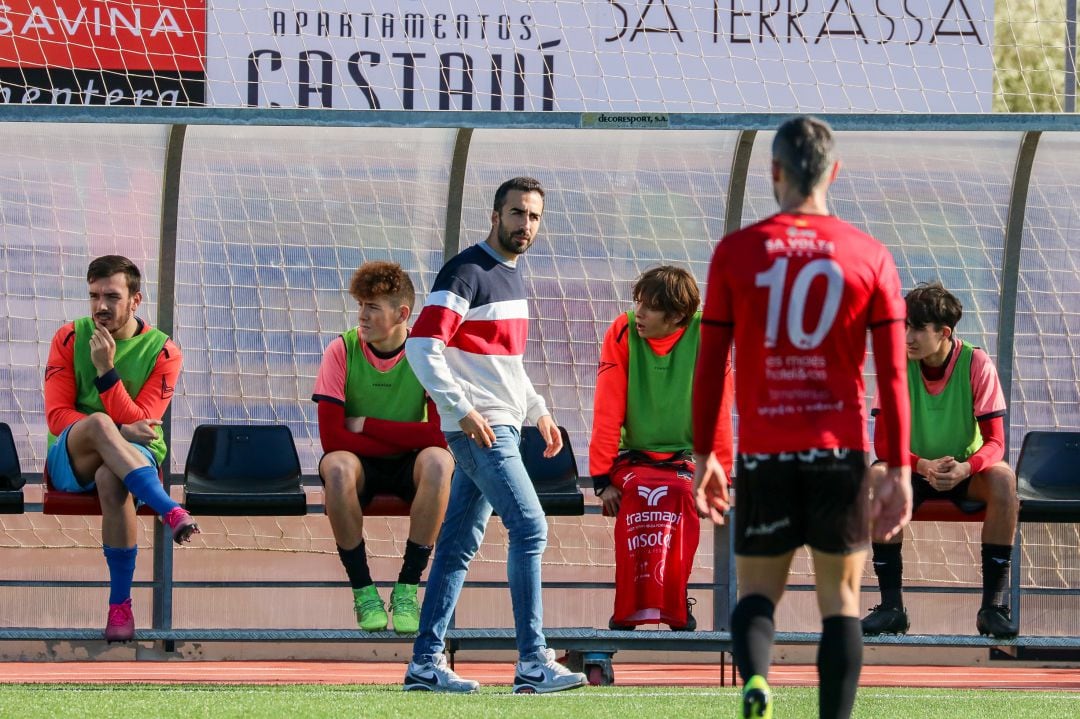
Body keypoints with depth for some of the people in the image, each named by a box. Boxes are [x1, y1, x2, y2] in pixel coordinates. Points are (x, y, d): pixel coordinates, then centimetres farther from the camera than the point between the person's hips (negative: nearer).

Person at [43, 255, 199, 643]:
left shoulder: (161, 351, 1)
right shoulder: (70, 338, 4)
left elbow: (140, 425, -8)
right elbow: (57, 416, -4)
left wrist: (106, 370, -19)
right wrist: (118, 431, -18)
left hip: (135, 458, -1)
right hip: (69, 461, 1)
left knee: (111, 477, -39)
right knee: (98, 422, -35)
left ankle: (121, 604, -34)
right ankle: (169, 510, -49)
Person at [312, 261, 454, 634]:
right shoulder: (342, 351, -10)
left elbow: (437, 434, -18)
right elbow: (331, 436, -17)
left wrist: (366, 425, -17)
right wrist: (402, 440, -18)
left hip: (409, 465, 0)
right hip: (361, 463, 0)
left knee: (438, 461, -35)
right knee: (337, 467, -36)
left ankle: (407, 588, -23)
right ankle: (363, 589, -21)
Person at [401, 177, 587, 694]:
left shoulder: (512, 276, 17)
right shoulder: (467, 272, -12)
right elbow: (422, 346, -19)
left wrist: (538, 411, 21)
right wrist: (462, 409, -23)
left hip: (502, 428, 9)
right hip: (479, 429, -9)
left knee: (459, 544, 9)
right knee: (530, 528, -14)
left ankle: (426, 662, 11)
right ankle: (533, 663, -14)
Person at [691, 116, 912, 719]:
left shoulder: (736, 252, 1)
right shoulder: (870, 256, 1)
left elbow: (709, 366, 1)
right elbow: (893, 375, -1)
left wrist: (703, 455, 9)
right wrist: (900, 471, 2)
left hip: (763, 453, 0)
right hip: (841, 449, 0)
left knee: (757, 593, 9)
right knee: (841, 597, 9)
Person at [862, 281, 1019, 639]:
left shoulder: (977, 364, -13)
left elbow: (995, 442, -16)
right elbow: (883, 442, -14)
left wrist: (965, 469, -38)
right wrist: (922, 466, -34)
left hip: (965, 473, 0)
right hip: (914, 471, 0)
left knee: (1003, 478, -33)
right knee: (878, 477, -33)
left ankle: (993, 605, -26)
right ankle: (892, 605, -29)